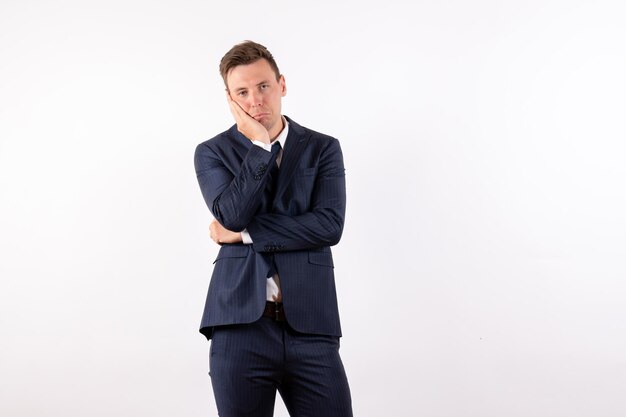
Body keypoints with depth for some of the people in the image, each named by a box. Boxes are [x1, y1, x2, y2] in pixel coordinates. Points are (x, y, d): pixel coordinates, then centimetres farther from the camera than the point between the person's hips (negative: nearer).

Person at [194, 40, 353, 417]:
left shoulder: (323, 149, 7)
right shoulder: (212, 153, 8)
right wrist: (260, 144, -8)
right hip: (240, 325, 0)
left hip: (310, 326, 0)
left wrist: (245, 232, -8)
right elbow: (233, 214, -10)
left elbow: (329, 225, -7)